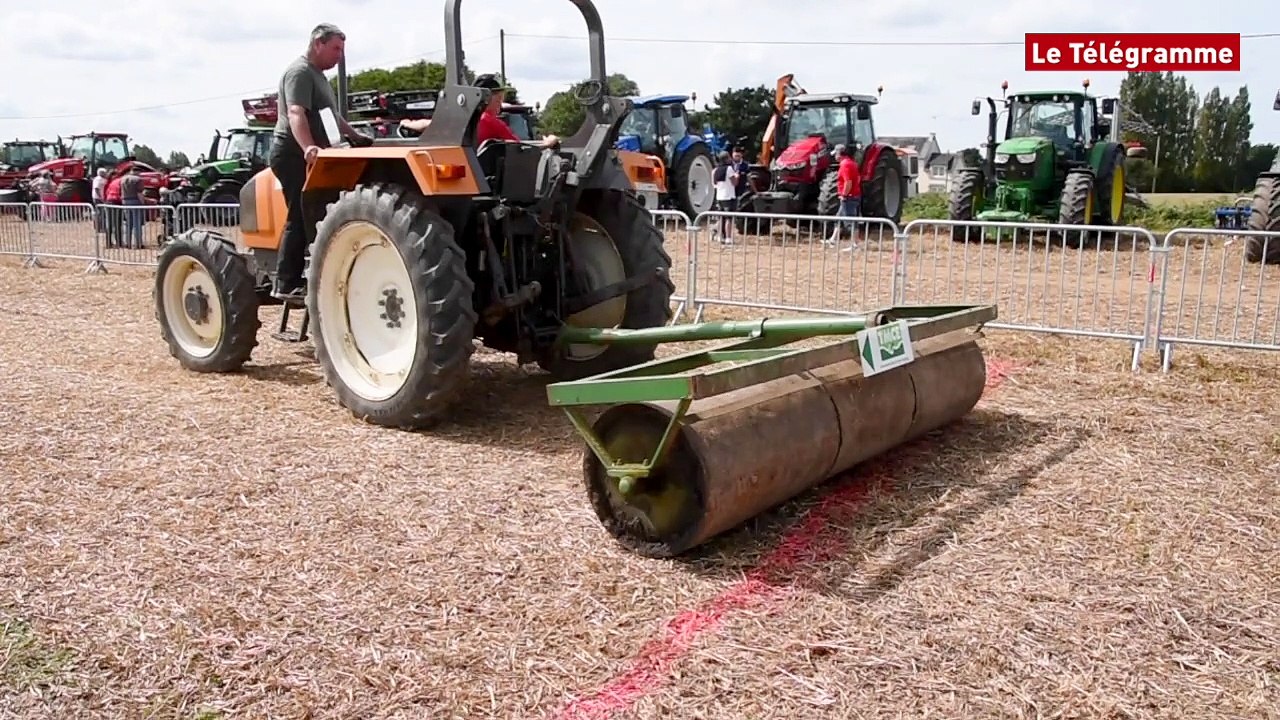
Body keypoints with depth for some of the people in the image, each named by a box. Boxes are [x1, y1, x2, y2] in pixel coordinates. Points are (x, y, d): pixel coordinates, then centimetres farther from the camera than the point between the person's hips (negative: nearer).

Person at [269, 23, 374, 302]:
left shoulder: (317, 74, 22)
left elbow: (331, 116, 34)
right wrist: (308, 148, -42)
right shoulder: (300, 72, -11)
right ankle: (287, 284, -10)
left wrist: (356, 136, 35)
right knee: (300, 218, -12)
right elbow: (296, 114, -27)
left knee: (311, 218, 9)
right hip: (294, 155, -10)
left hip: (308, 157, 10)